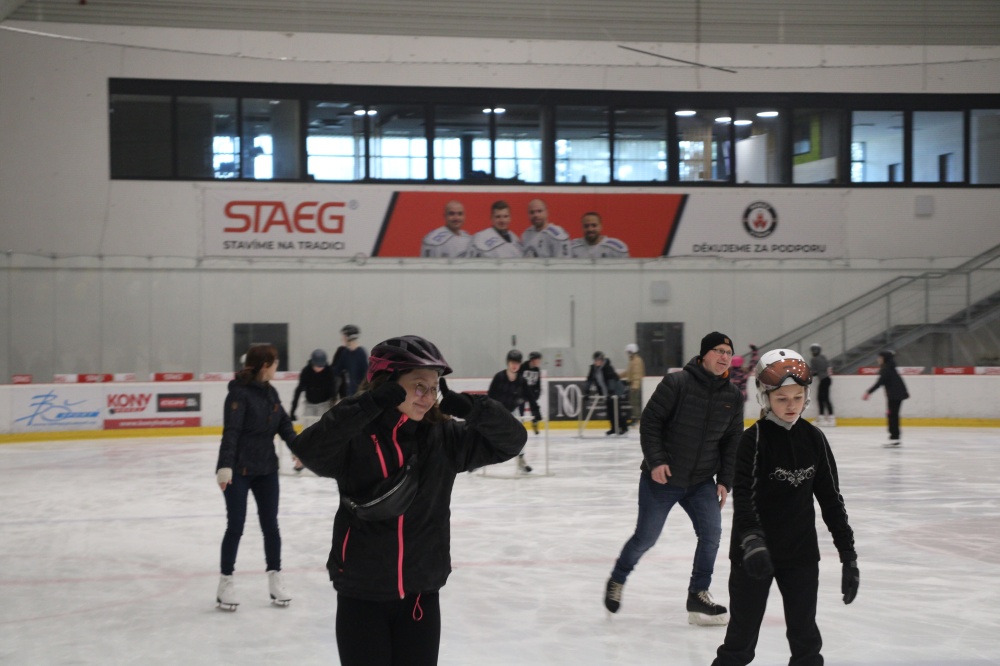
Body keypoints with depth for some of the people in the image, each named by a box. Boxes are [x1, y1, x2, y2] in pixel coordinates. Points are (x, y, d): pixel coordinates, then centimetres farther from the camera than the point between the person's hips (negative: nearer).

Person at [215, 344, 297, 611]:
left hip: (266, 469, 6)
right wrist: (225, 465, -31)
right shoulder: (239, 393, -16)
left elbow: (284, 424, 10)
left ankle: (275, 578, 20)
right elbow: (231, 431, -23)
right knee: (235, 525, 1)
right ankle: (226, 581, 13)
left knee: (270, 525, 10)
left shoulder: (270, 392, 6)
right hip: (238, 470, -6)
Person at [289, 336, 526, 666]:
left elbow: (512, 439, -2)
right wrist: (371, 403, -34)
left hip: (420, 596, 4)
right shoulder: (356, 437, -13)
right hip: (362, 598, -3)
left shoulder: (443, 437, -1)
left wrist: (469, 406, -18)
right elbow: (308, 448, -31)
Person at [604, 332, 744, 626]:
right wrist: (655, 461, -19)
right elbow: (650, 421, -13)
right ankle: (617, 580, 29)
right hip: (661, 477, -4)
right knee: (646, 537, 3)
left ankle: (697, 596, 4)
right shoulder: (677, 383, -16)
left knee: (711, 532, -9)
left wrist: (725, 481, 2)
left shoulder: (732, 396, 1)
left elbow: (732, 441, 7)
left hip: (702, 481, 5)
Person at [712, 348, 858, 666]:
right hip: (755, 555, -4)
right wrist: (751, 541, -38)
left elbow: (831, 499, 6)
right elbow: (743, 498, -22)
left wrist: (848, 553, 4)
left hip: (801, 554, 4)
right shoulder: (754, 439, -13)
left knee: (806, 640, 13)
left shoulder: (814, 439, 0)